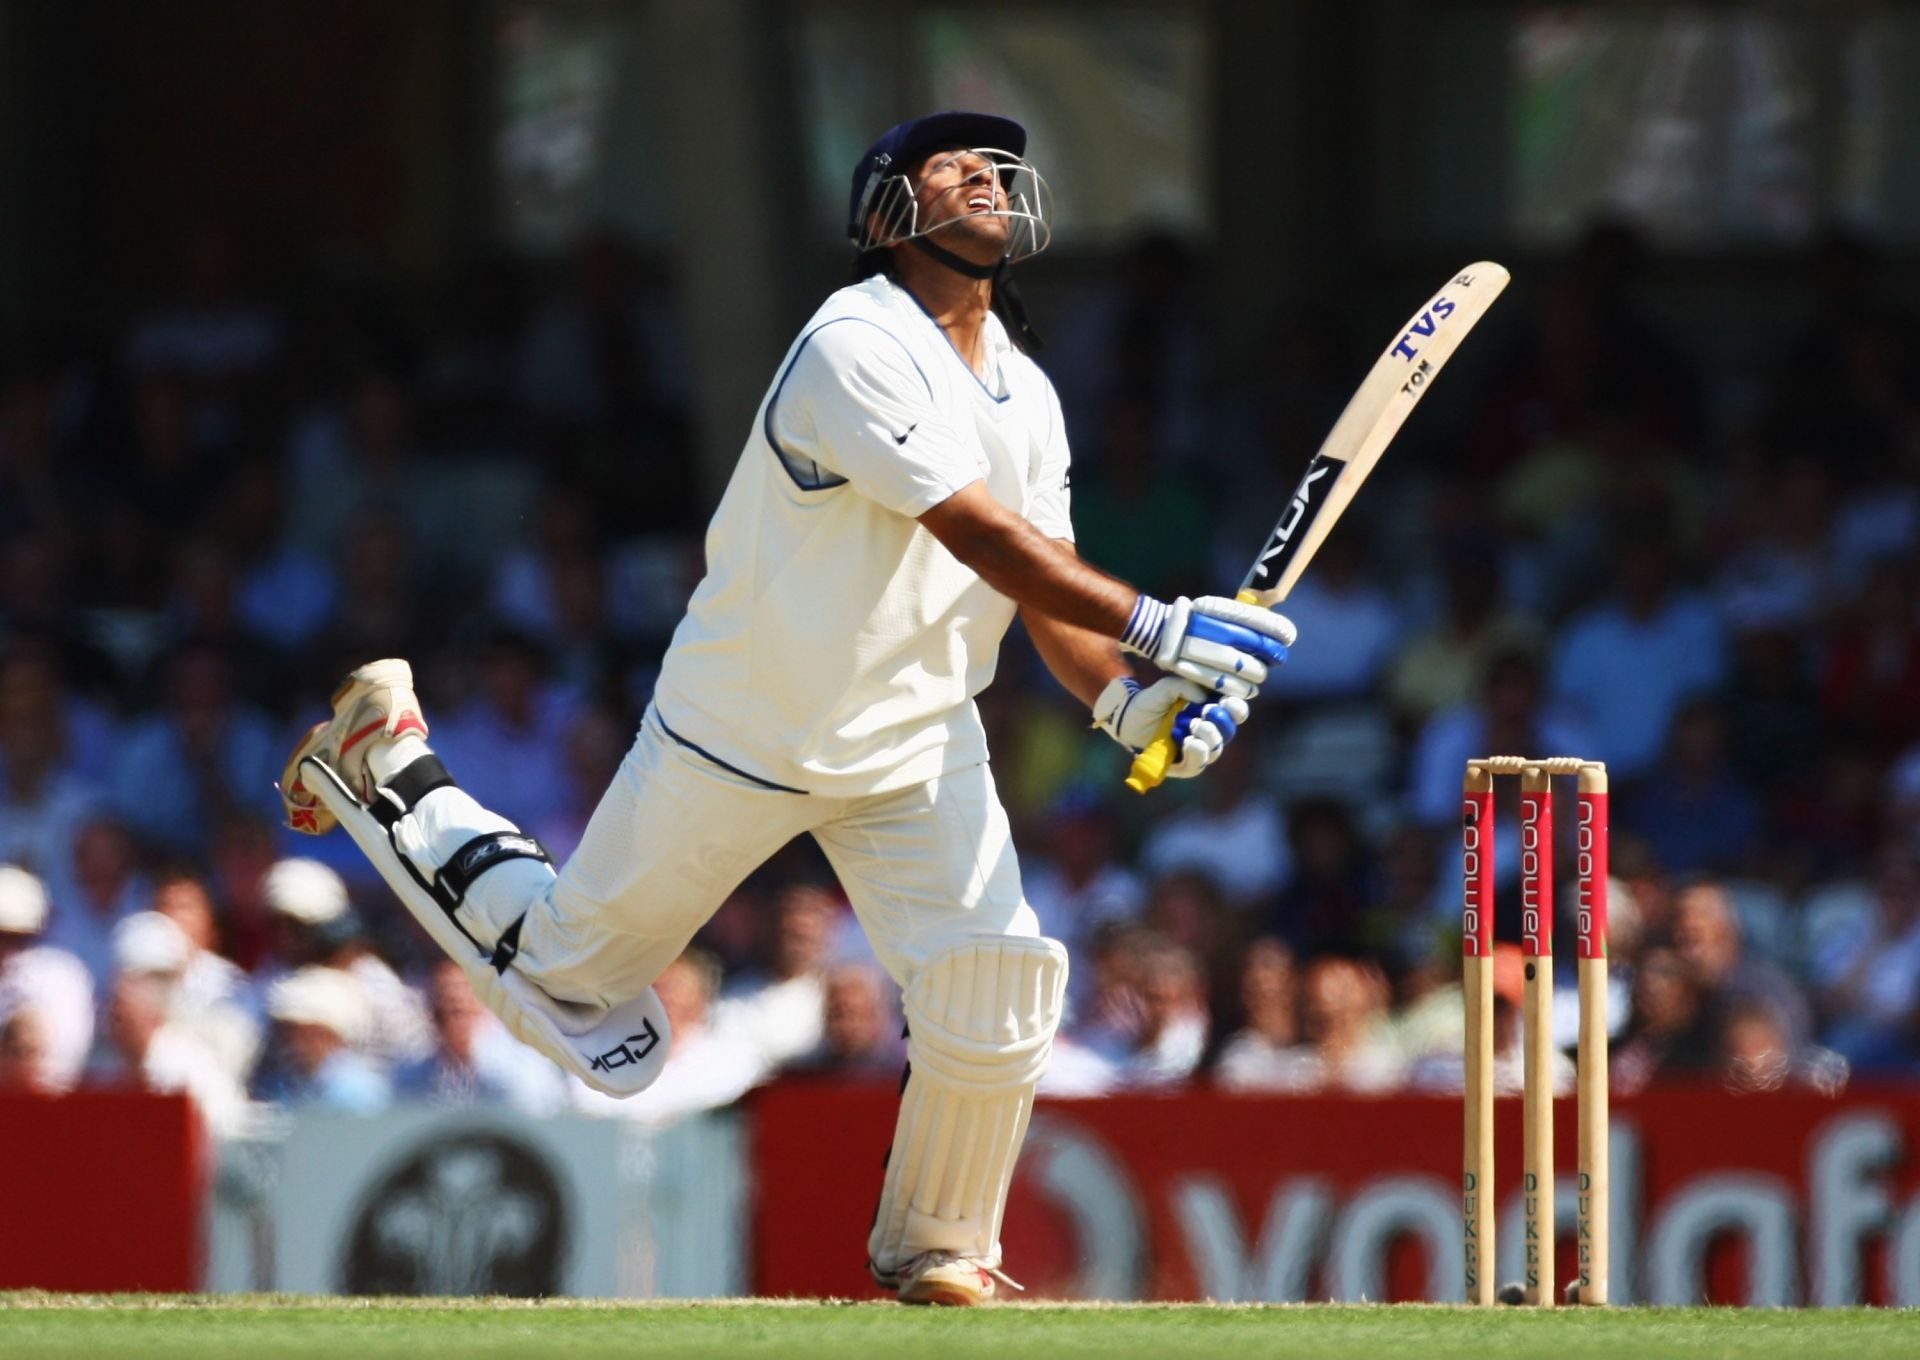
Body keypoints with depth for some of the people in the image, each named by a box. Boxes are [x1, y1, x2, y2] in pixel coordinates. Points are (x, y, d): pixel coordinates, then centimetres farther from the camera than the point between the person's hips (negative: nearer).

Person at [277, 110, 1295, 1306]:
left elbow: (1050, 595, 3)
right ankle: (393, 764, 30)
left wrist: (1129, 699, -17)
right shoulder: (857, 350, -21)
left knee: (995, 1003, -12)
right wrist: (1160, 629, -32)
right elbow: (986, 541, -28)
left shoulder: (1024, 394, 6)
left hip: (919, 741, 6)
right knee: (571, 976, 7)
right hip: (747, 731, -6)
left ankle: (936, 1251, 11)